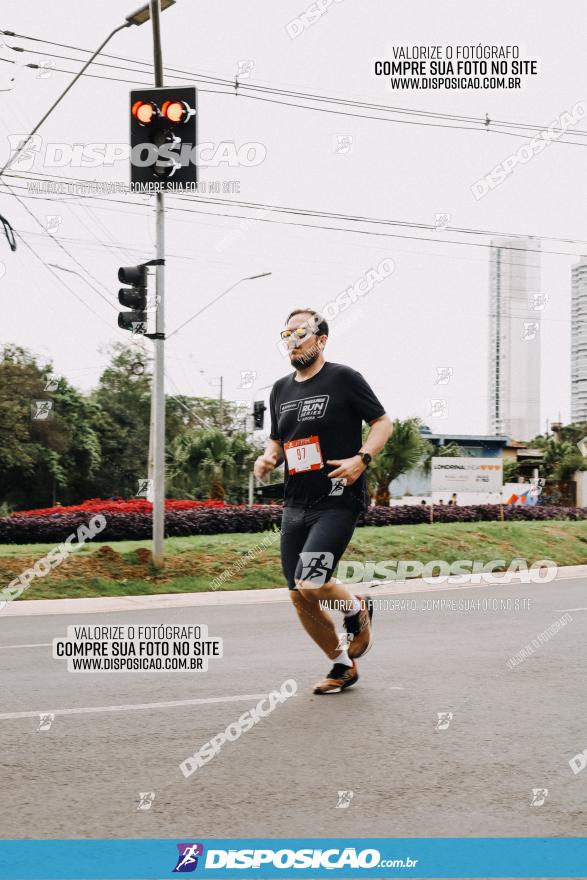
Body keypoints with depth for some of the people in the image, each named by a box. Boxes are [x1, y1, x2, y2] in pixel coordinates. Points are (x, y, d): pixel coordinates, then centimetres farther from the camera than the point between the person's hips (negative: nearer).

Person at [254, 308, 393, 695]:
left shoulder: (344, 378, -4)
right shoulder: (281, 390, 14)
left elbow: (383, 422, -2)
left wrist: (361, 459, -18)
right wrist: (267, 459, 2)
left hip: (338, 502, -7)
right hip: (296, 505, 7)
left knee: (311, 583, -21)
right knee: (300, 599, 5)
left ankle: (358, 611, 12)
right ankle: (343, 666, 26)